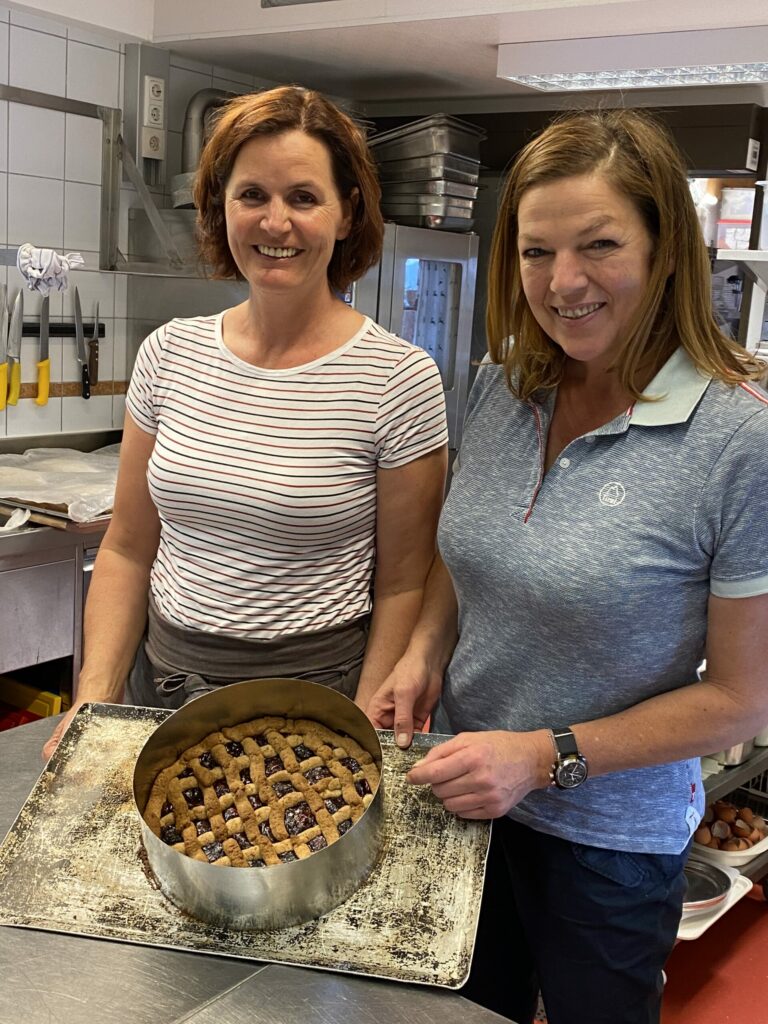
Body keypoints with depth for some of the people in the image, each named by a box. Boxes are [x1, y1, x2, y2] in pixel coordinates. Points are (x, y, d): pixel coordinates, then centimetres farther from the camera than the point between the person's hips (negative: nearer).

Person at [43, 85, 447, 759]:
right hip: (160, 685, 4)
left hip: (316, 699, -3)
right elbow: (128, 551, 5)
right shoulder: (169, 352, 0)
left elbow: (403, 584, -8)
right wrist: (95, 697, -4)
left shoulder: (400, 379, -12)